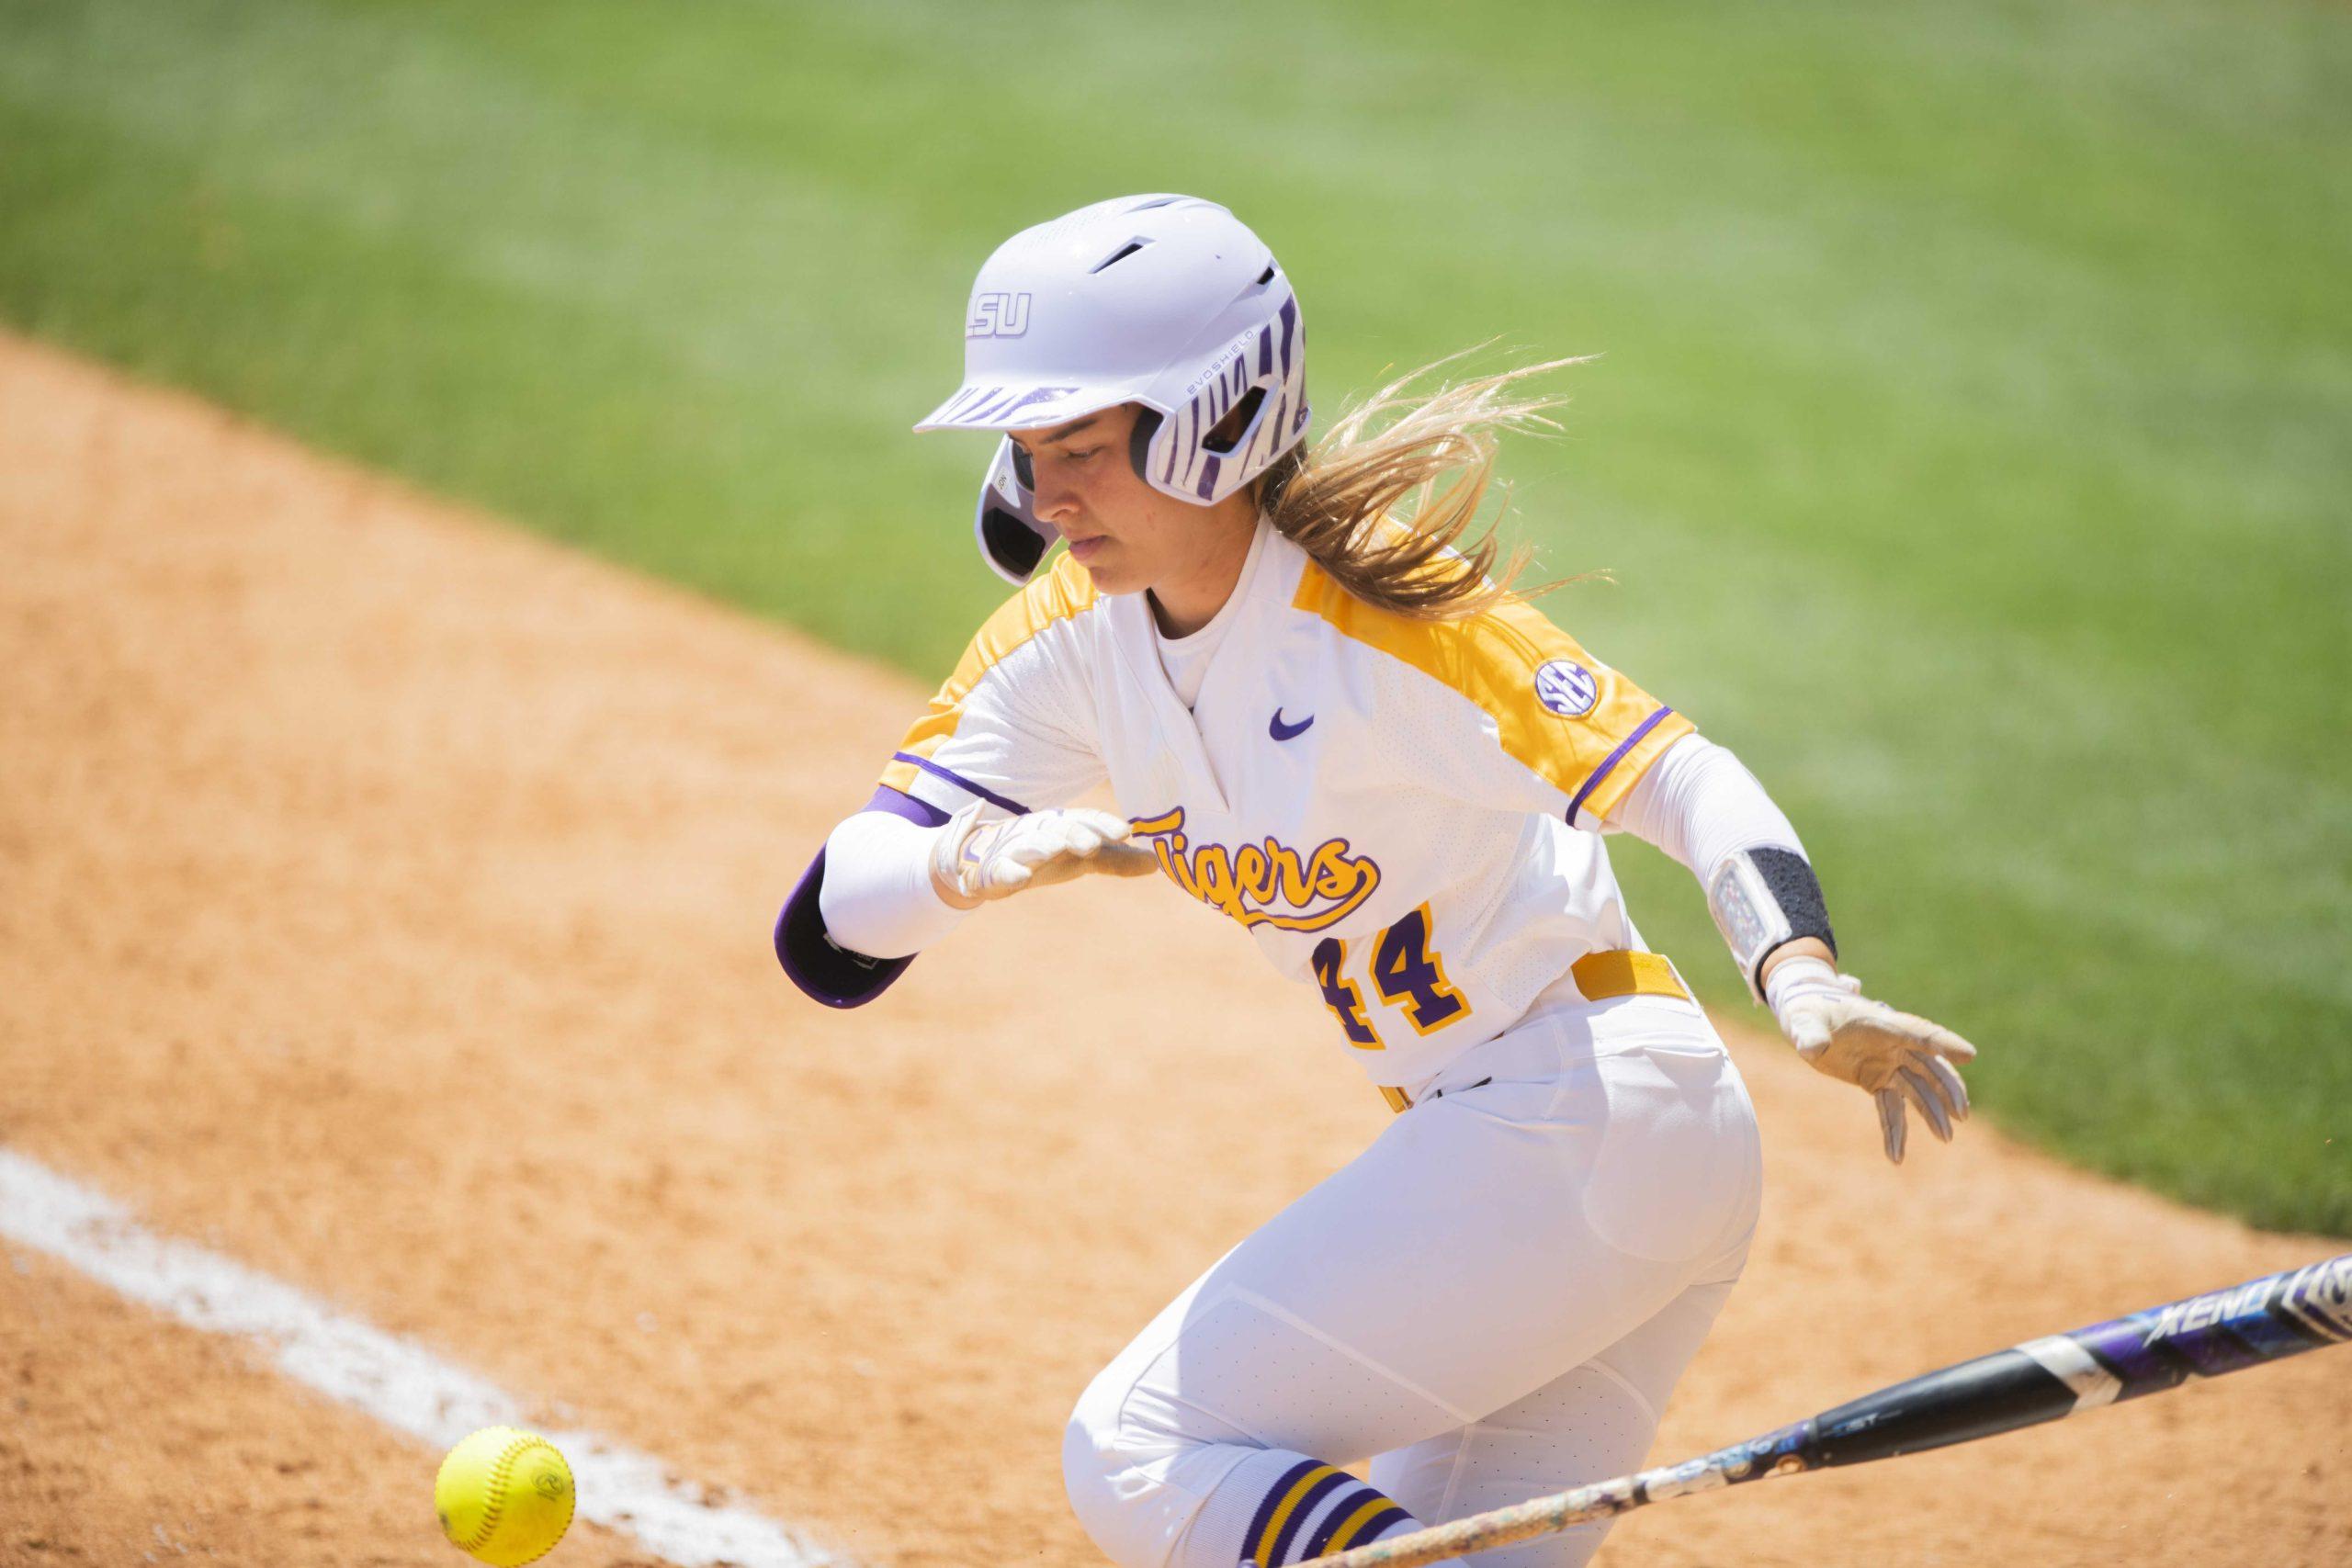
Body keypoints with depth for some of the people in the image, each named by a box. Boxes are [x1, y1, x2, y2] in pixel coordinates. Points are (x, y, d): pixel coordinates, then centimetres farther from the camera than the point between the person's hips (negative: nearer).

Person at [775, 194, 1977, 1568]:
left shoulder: (1379, 613, -19)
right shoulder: (1073, 640, 1)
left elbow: (1679, 781, -28)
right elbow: (825, 933, -5)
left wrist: (1806, 985, -47)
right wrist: (985, 856, -28)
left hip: (1602, 1117, -8)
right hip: (1480, 1149, 8)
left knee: (1143, 1456, -12)